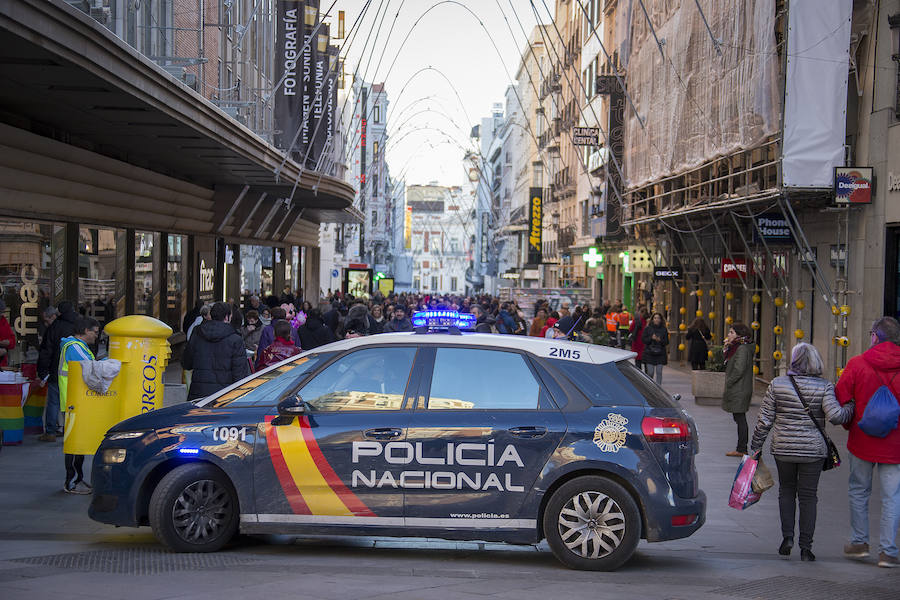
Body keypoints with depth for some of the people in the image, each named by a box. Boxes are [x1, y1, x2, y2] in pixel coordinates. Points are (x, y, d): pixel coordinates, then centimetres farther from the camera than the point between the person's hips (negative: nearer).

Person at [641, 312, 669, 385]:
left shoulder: (664, 329, 6)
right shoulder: (647, 328, 3)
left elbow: (666, 342, 5)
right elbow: (643, 339, 0)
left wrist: (660, 340, -14)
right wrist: (651, 338, -15)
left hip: (660, 354, 1)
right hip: (649, 353, -1)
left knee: (659, 372, -1)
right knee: (650, 372, -2)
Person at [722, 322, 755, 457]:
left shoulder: (742, 349, -16)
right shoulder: (736, 348, 15)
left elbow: (739, 370, -21)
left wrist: (729, 383, -13)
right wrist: (727, 346, 5)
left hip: (739, 390, -10)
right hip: (737, 390, 10)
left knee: (740, 418, -6)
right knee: (739, 418, 13)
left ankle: (741, 449, -3)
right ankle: (741, 448, 17)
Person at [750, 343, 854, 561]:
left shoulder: (777, 384, -3)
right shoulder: (825, 387, -7)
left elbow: (764, 420, -2)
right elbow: (835, 416, -19)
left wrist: (756, 446, 7)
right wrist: (851, 408, 0)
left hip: (783, 449, 1)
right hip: (813, 451, -1)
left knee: (786, 490, 20)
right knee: (808, 496, 8)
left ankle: (787, 536, 7)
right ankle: (805, 547, 8)